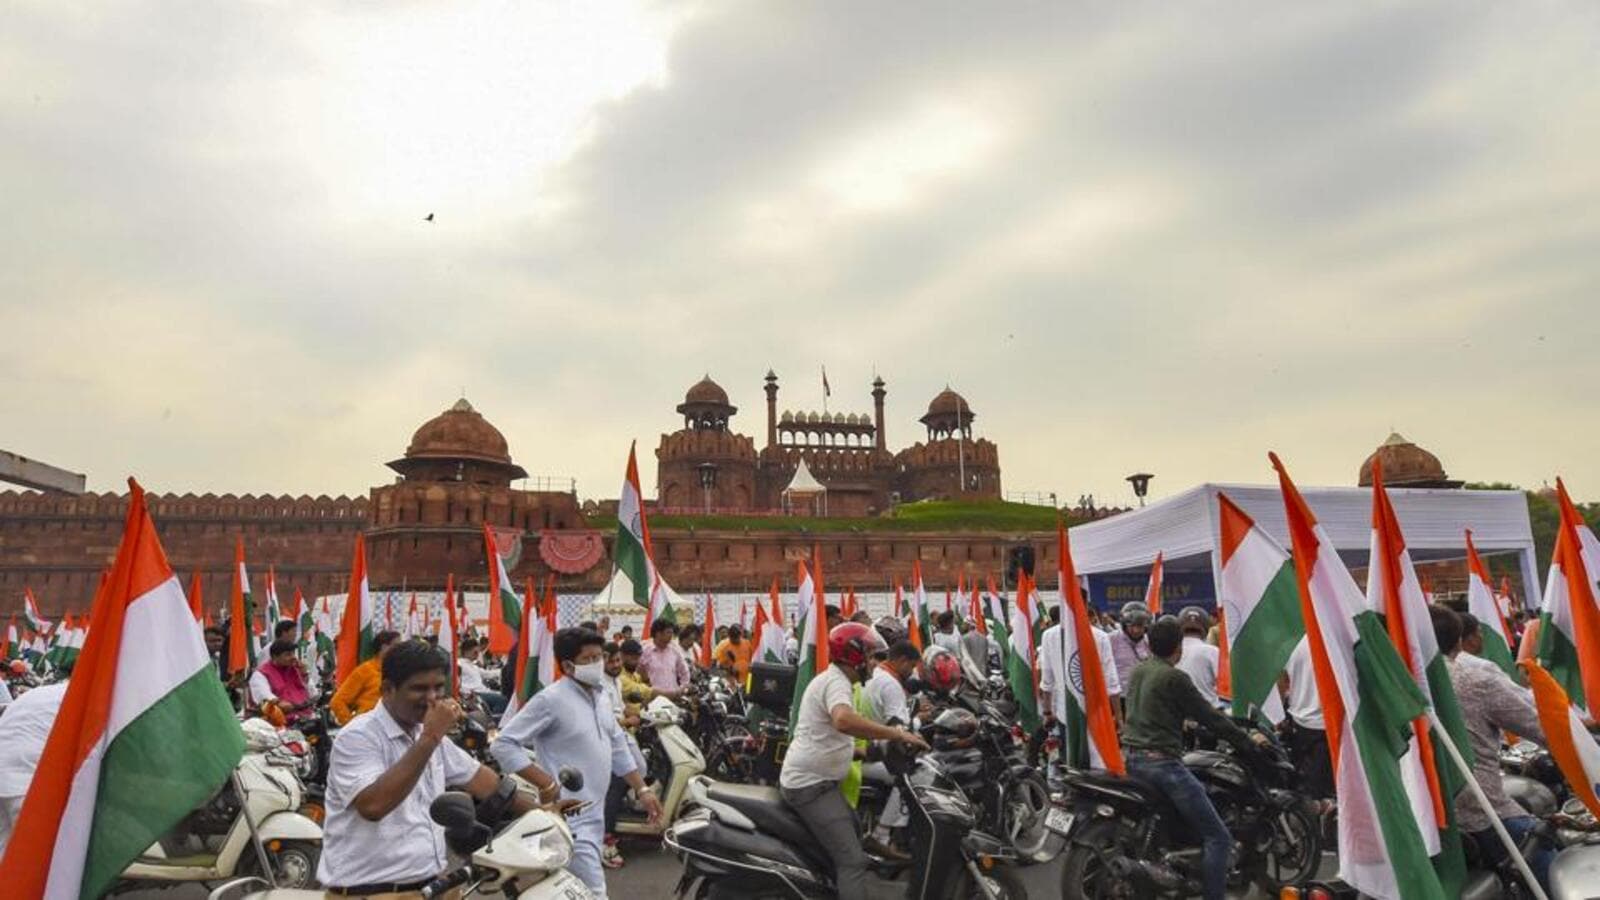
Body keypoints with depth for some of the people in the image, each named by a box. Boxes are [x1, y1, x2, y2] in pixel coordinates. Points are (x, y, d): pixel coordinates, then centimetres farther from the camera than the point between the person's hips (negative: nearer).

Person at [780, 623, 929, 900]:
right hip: (812, 785, -11)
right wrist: (897, 734, -35)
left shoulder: (828, 680, 17)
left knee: (854, 837, 26)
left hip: (815, 781, 11)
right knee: (852, 860, -14)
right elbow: (844, 720, -41)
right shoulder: (836, 681, -17)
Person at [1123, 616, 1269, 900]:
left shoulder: (1137, 671, 12)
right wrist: (1248, 740, 6)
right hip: (1161, 762, -9)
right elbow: (1209, 716, -6)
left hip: (1131, 757, 9)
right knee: (1218, 837, -2)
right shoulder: (1174, 678, -11)